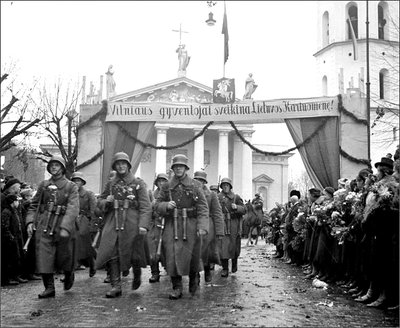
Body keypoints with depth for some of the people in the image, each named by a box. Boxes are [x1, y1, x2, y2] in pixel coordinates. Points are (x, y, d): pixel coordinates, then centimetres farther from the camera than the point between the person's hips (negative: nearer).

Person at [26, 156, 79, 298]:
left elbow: (73, 208, -11)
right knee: (44, 257, -6)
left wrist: (65, 227, -23)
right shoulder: (43, 185, 12)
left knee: (64, 256, 7)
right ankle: (49, 288, 3)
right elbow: (34, 205, 14)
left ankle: (69, 275, 38)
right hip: (44, 226, 2)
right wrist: (30, 221, -3)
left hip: (63, 226, -2)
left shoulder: (71, 187, 1)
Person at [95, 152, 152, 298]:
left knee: (134, 255, 4)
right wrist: (106, 202, -4)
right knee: (111, 254, -6)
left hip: (132, 225, -3)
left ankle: (137, 275, 35)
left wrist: (143, 224, -18)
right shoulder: (110, 184, 12)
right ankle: (116, 286, 1)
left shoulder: (138, 183, 1)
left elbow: (146, 206, -5)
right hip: (113, 224, 3)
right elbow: (100, 201, 21)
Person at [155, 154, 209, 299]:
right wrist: (166, 205, -13)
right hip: (172, 226, 1)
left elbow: (203, 207, -3)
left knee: (192, 255, 5)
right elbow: (157, 205, 10)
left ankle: (193, 280, 33)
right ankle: (176, 288, 6)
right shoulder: (166, 186, 8)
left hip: (190, 225, -1)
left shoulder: (195, 185, 2)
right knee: (172, 256, -5)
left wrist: (202, 227, -15)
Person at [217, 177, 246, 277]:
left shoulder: (236, 197, 6)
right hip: (222, 224, 0)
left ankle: (234, 264, 32)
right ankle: (225, 268, -1)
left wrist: (236, 207, -17)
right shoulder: (218, 197, 7)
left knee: (234, 246, 7)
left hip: (234, 225, 0)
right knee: (223, 246, -7)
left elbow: (244, 210, 2)